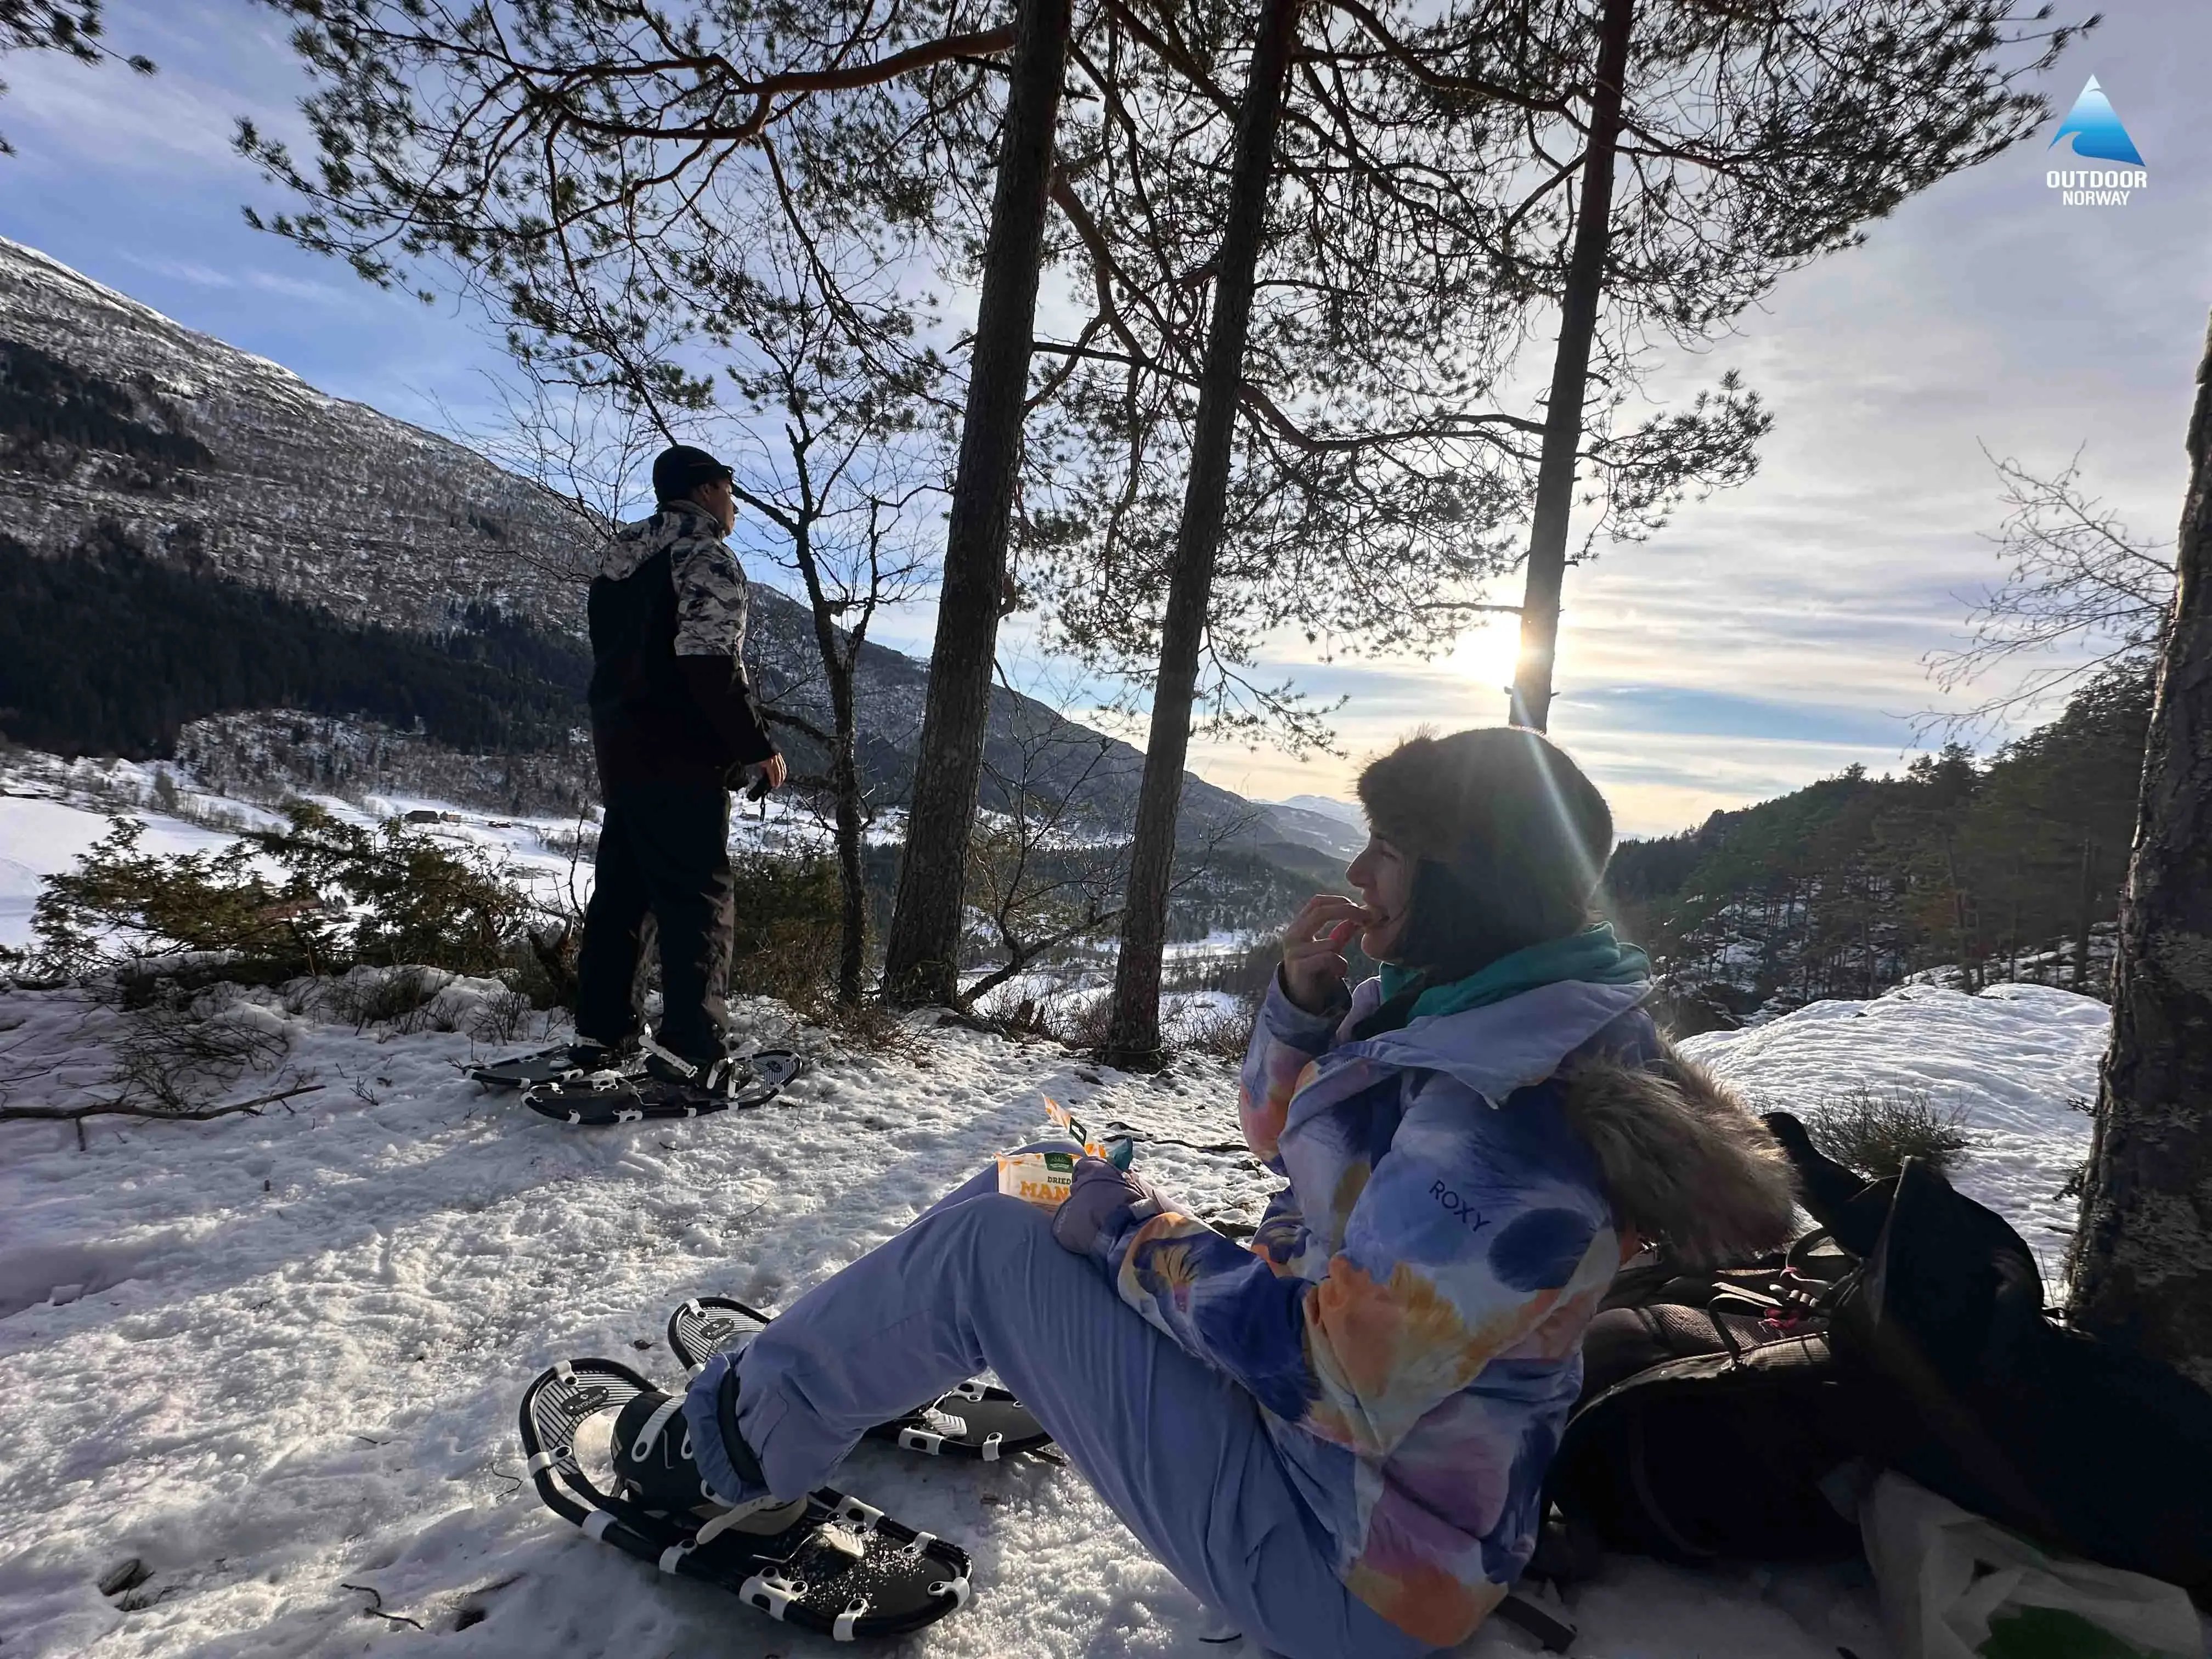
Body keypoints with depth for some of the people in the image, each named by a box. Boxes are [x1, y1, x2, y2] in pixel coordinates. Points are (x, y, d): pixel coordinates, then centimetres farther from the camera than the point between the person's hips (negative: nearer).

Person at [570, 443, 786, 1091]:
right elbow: (713, 667, -20)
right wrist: (758, 747, -13)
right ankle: (690, 1048, -13)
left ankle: (601, 1030, 20)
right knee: (698, 897, -8)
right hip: (681, 760, -9)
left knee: (620, 890, 15)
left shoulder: (620, 558, 19)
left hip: (617, 749, 9)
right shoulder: (707, 557, -10)